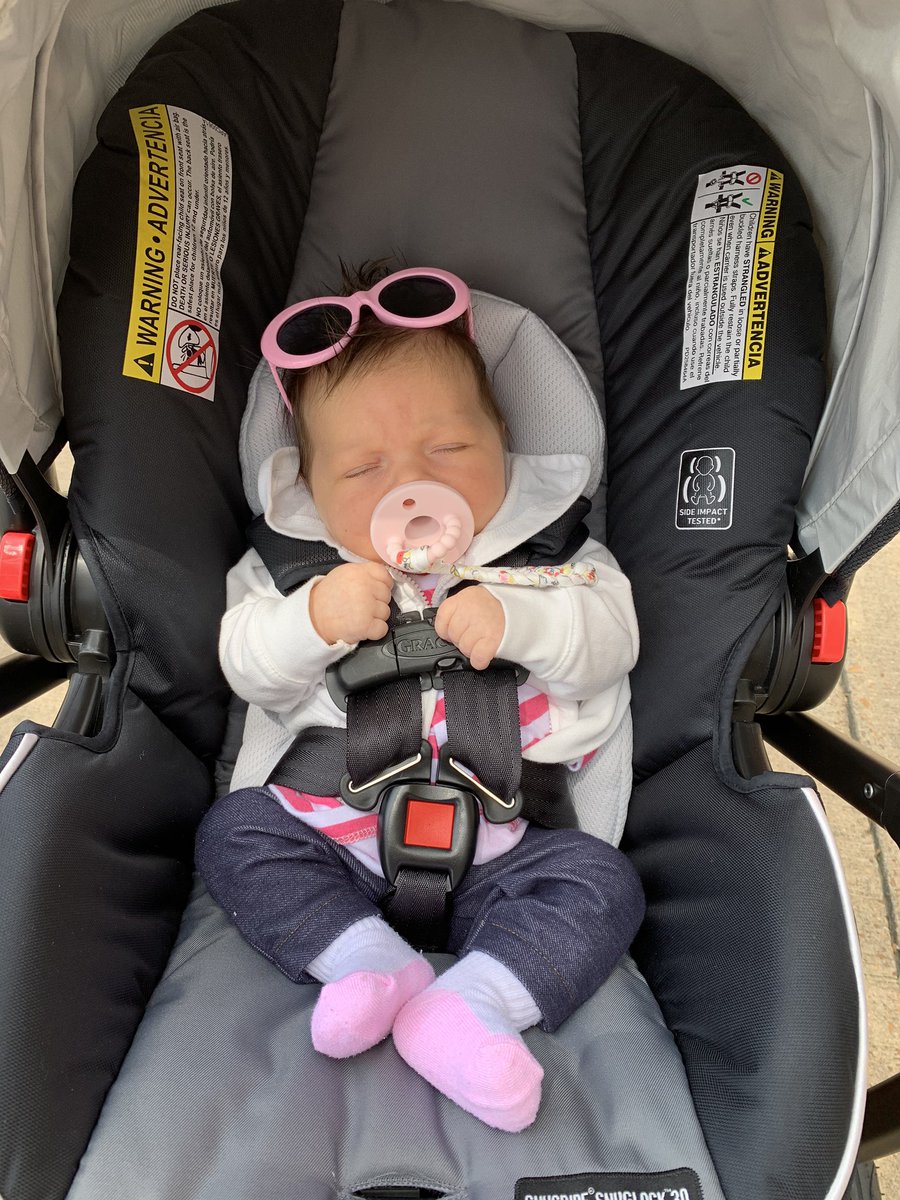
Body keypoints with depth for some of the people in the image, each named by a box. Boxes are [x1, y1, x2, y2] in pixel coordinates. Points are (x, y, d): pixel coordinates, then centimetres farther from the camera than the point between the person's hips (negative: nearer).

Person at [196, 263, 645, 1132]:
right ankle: (371, 961, -18)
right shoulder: (293, 561, 2)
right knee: (233, 830, -13)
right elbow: (246, 666, -4)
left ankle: (468, 1008, -23)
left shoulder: (549, 547, 0)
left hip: (502, 844, -1)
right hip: (330, 834, 2)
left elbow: (610, 641, -9)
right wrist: (312, 618, -24)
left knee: (601, 882, -19)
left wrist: (515, 619, -27)